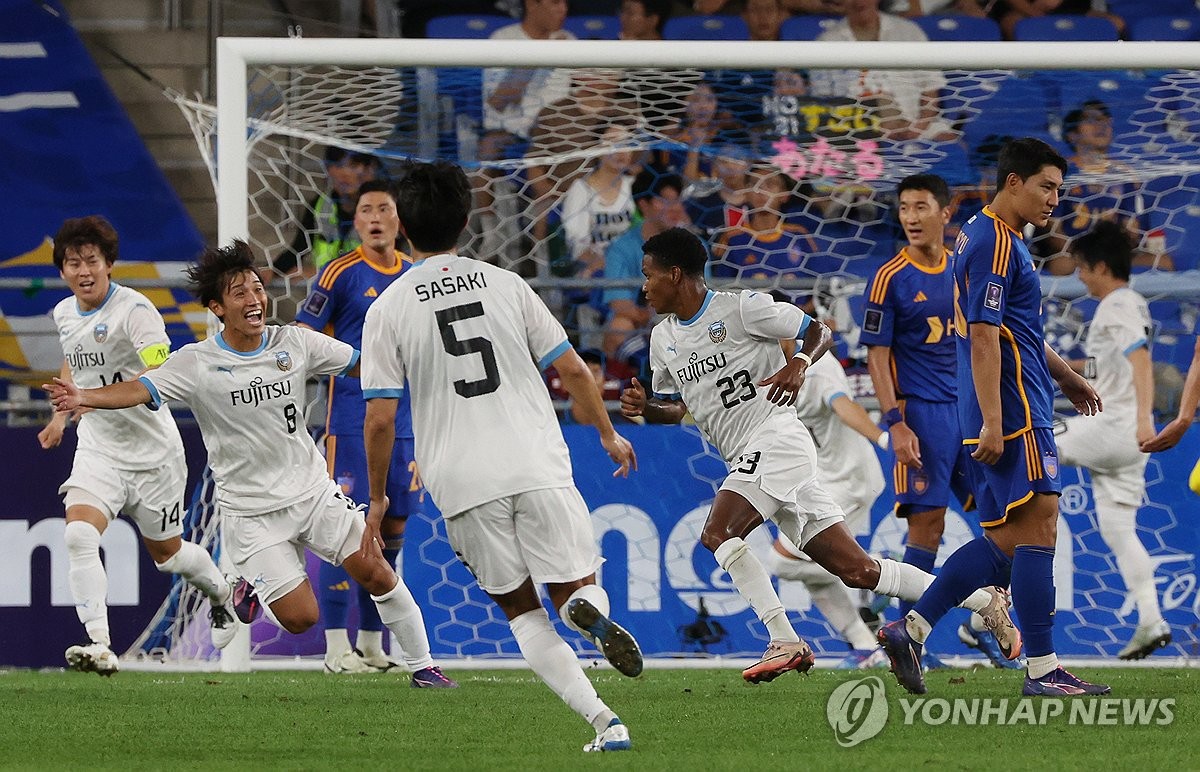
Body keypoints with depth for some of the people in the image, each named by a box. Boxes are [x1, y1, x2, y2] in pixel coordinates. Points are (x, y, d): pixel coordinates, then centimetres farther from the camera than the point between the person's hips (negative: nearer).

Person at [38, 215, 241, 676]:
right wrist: (60, 417, 25)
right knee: (78, 535, -23)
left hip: (151, 452, -4)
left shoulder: (134, 310, -19)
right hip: (97, 452, 4)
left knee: (167, 554, 13)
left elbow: (162, 375, -34)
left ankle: (222, 594, 47)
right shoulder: (64, 314, 3)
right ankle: (98, 644, -27)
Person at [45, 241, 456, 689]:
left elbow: (362, 365, 8)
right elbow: (141, 389, -25)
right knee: (300, 618, -8)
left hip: (314, 492, 3)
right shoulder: (197, 363, -12)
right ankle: (254, 585, 27)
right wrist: (84, 398, -42)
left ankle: (422, 666, 11)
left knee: (375, 572, -8)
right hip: (252, 513, -3)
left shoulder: (294, 343, -2)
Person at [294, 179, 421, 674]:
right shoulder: (341, 273, -5)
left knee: (393, 527, 7)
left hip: (406, 418, 6)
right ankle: (336, 646, -6)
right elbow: (303, 337, -4)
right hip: (352, 418, -6)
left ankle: (372, 643, 17)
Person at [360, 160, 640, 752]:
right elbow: (572, 372, 8)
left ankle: (602, 719, -7)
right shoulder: (505, 285, 7)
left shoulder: (387, 309, 1)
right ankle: (589, 608, -28)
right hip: (540, 468, 1)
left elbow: (380, 419, -3)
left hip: (464, 486, -1)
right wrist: (608, 434, 25)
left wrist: (378, 499, 11)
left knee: (521, 610, 12)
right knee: (574, 587, 12)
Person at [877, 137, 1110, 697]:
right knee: (1037, 529, -9)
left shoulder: (989, 238, 20)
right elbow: (983, 337, -20)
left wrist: (1063, 375, 40)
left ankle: (910, 629, 7)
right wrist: (992, 423, -24)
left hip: (998, 419, 10)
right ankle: (1042, 670, -8)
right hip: (1015, 413, -10)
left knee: (1003, 540, 10)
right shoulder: (996, 245, -13)